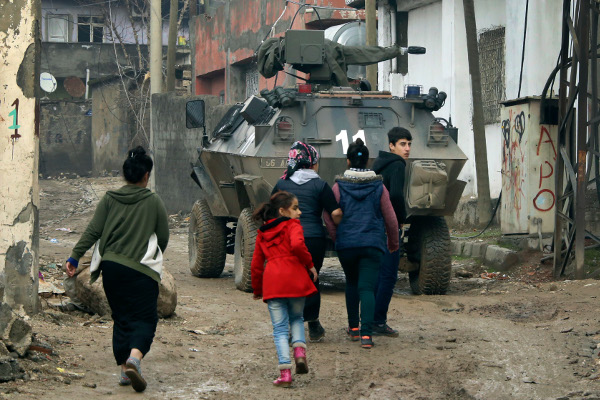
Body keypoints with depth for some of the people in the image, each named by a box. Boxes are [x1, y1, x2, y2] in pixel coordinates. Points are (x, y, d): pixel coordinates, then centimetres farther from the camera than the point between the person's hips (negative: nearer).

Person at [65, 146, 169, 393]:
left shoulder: (109, 199, 5)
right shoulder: (153, 202, 0)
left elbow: (93, 232, 0)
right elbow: (164, 237, 6)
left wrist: (74, 257, 3)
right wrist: (154, 257, 26)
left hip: (111, 266, 3)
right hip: (141, 270, -3)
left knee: (121, 318, 15)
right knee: (144, 319, -2)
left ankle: (124, 370, 14)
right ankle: (134, 358, -30)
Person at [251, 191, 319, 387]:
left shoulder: (262, 233, 22)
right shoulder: (293, 225, 5)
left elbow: (256, 265, 23)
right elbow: (297, 245, -17)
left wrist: (257, 290, 32)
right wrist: (310, 264, -5)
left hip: (272, 282, 3)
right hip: (295, 278, -3)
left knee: (280, 328, 6)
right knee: (296, 318, 22)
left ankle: (285, 372, -5)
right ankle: (299, 350, -3)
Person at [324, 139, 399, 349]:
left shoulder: (339, 186, -2)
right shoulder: (378, 186, 1)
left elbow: (329, 217, -3)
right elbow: (390, 219, 4)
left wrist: (337, 237, 14)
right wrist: (393, 243, 19)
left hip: (346, 244, 1)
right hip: (373, 244, 0)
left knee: (352, 283, 21)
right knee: (367, 287, -3)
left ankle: (353, 327, 28)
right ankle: (366, 333, -19)